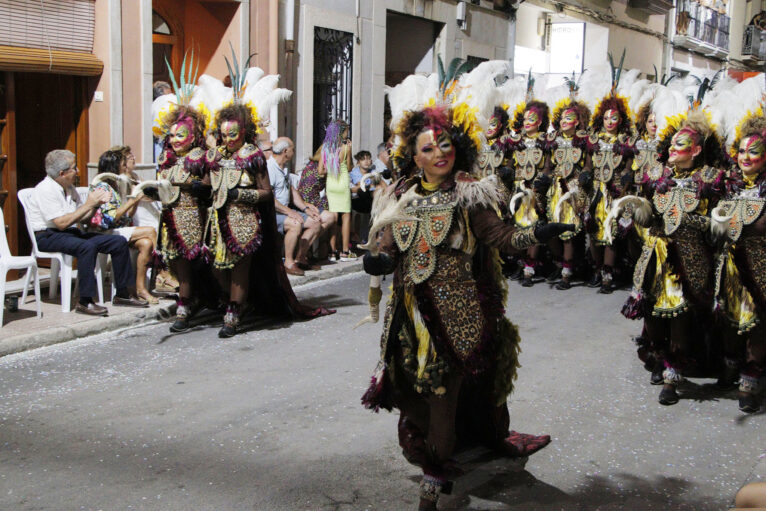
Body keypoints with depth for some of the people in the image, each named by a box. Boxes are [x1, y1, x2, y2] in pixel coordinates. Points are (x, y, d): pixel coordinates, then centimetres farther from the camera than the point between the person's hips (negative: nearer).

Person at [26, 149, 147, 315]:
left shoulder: (69, 188, 13)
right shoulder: (45, 189, -15)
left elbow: (82, 218, 16)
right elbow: (61, 223, -23)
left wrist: (96, 204, -3)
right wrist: (89, 204, -18)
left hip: (72, 232, 9)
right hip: (48, 236, -9)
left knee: (119, 242, -3)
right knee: (87, 247, -38)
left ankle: (122, 294, 3)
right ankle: (85, 302, -34)